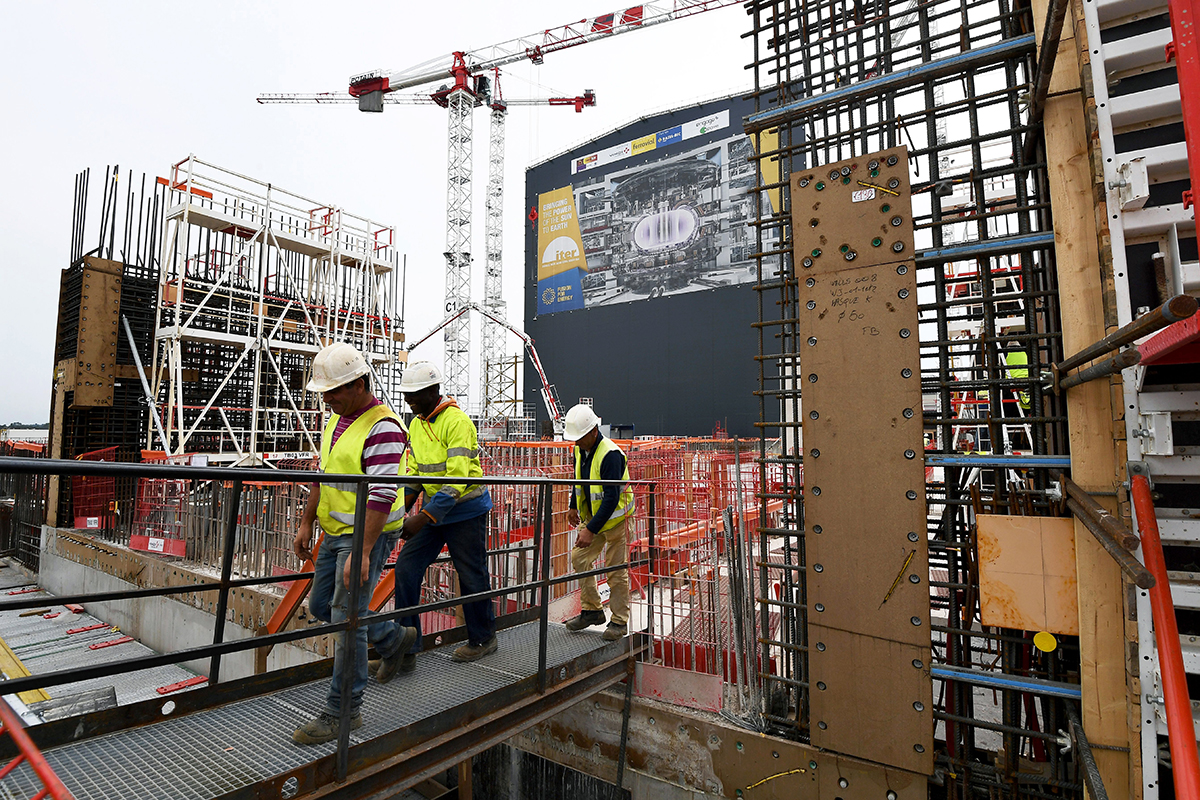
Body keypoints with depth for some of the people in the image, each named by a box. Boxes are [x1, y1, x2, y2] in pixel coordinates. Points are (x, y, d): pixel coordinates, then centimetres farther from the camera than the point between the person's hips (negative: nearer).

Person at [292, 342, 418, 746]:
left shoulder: (382, 428, -22)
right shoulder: (337, 420, 9)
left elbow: (382, 496, -26)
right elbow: (322, 476, 16)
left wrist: (362, 552, -27)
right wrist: (306, 524, 14)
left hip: (368, 534, -10)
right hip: (336, 531, 10)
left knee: (346, 619, -4)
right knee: (321, 606, 19)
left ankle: (343, 711, 13)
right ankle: (395, 639, 36)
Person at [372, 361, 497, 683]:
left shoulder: (457, 422, -20)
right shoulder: (416, 425, 8)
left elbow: (457, 480, -26)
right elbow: (413, 473, 13)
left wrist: (423, 518, -29)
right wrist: (400, 510, 0)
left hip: (465, 511, -7)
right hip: (433, 510, 7)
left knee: (472, 577, 7)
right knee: (406, 568, -2)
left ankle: (483, 639, 30)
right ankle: (405, 650, 10)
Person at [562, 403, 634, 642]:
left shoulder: (611, 454, -27)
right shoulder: (580, 450, -1)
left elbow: (611, 499, -29)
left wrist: (591, 530, -30)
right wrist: (574, 506, 20)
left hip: (615, 517, -8)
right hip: (592, 515, 8)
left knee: (616, 570, 0)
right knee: (579, 558, 8)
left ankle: (619, 621, 17)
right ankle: (592, 610, 23)